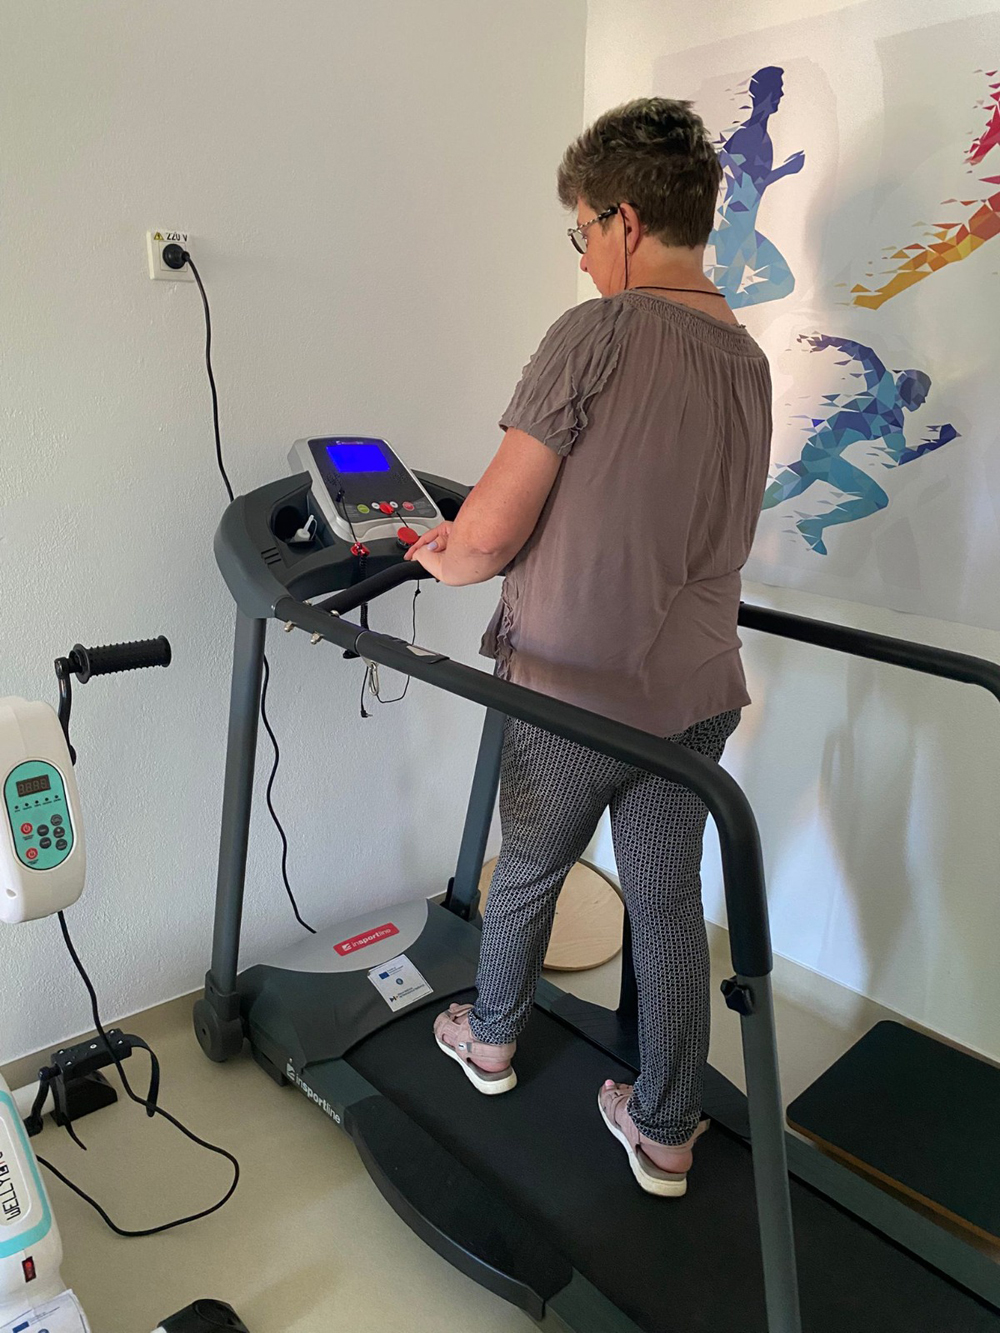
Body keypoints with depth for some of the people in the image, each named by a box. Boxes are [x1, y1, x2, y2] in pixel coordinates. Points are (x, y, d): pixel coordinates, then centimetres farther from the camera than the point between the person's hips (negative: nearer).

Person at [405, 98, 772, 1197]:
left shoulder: (595, 334, -15)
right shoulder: (747, 359, 8)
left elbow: (491, 532, -19)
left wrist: (444, 562, 5)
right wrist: (475, 539, 19)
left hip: (575, 687, -5)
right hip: (695, 690, 6)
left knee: (527, 873, 19)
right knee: (669, 902, 16)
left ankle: (490, 1040, 45)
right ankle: (664, 1134, 32)